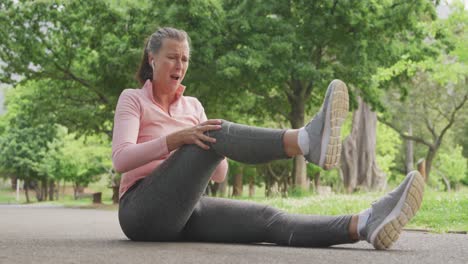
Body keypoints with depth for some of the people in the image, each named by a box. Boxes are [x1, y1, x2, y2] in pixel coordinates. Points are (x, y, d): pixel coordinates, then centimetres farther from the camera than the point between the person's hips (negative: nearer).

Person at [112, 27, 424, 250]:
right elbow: (121, 159, -12)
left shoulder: (192, 106, 21)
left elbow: (219, 173, 14)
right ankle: (308, 140, -54)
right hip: (144, 210, -5)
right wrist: (176, 139, -26)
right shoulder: (132, 99, 6)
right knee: (217, 132, -28)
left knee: (267, 218, -24)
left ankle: (365, 224, -47)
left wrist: (215, 153, -10)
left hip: (185, 211, 5)